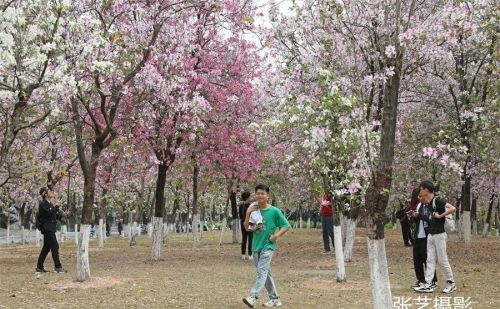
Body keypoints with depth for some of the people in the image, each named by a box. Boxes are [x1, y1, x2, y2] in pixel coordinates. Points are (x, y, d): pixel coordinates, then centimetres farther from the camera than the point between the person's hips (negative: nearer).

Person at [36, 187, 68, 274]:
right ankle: (58, 267, -10)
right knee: (55, 247, -11)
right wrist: (56, 207, -20)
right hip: (47, 228, -10)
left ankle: (39, 268, 18)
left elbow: (53, 216, 20)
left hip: (50, 229, 10)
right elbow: (49, 214, -24)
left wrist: (62, 214, 6)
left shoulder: (49, 204, 18)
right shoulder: (43, 204, -12)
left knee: (46, 248, 13)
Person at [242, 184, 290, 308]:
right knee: (266, 273, 11)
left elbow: (286, 226, -3)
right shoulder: (254, 210, 7)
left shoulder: (274, 211, -6)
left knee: (262, 271, -17)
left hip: (268, 246, -6)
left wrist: (276, 235, -15)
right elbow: (247, 228, 5)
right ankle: (275, 299, 20)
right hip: (256, 246, 6)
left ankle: (253, 297, -28)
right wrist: (248, 214, -8)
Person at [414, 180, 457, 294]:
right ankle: (428, 285, 5)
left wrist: (440, 215, -22)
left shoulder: (437, 200, -16)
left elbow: (453, 208, -25)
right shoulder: (427, 203, 10)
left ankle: (451, 283, 13)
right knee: (430, 260, 5)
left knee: (442, 260, 0)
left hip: (439, 235, -8)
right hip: (430, 235, 9)